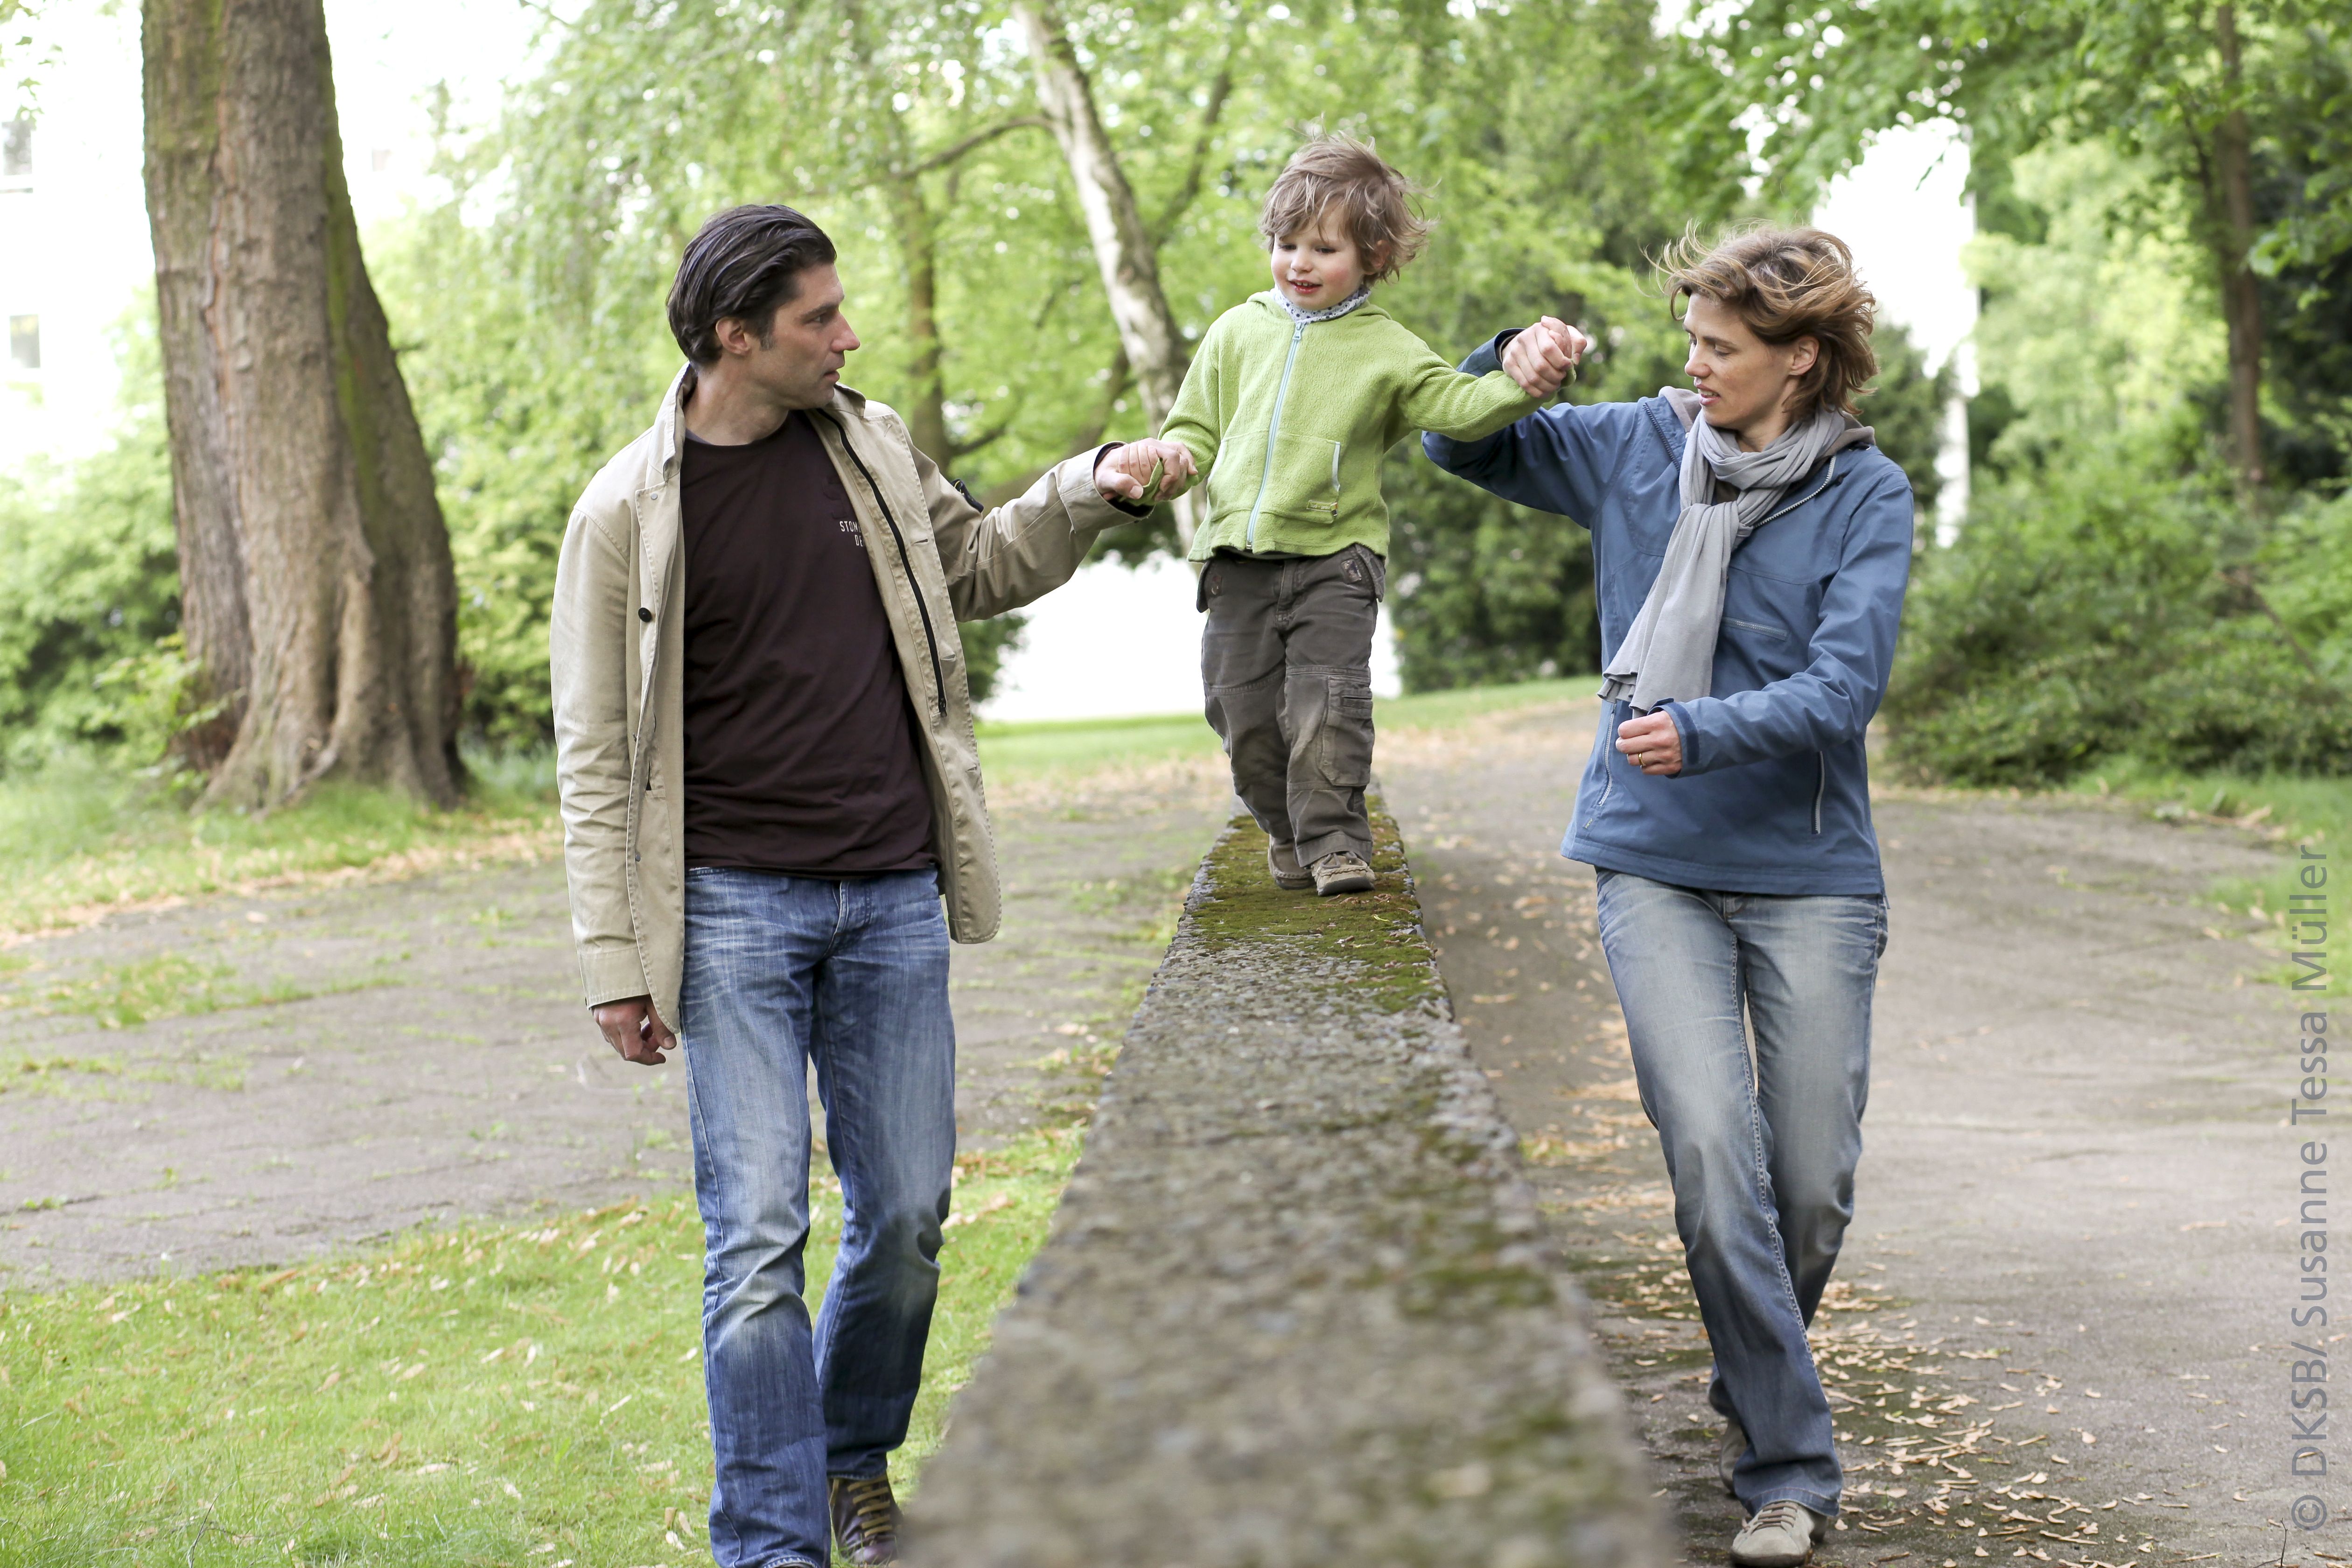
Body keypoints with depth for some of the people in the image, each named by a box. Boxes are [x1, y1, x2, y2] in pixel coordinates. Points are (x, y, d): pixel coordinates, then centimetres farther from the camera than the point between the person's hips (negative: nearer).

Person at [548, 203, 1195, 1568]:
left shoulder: (870, 444, 7)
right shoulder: (630, 513, -6)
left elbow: (978, 567, 25)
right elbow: (599, 755, -3)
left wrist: (1095, 491, 8)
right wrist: (617, 961, -6)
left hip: (893, 903, 4)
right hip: (735, 907, -4)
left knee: (908, 1218, 8)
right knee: (759, 1237, -7)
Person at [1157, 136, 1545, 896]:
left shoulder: (1385, 349, 2)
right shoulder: (1237, 332, 11)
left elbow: (1458, 404, -8)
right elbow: (1197, 426, 17)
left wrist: (1521, 383, -27)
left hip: (1334, 556, -3)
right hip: (1239, 556, 3)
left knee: (1328, 705, -15)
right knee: (1244, 712, 5)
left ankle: (1335, 842, -2)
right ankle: (1287, 833, 26)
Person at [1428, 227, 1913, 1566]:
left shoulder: (1868, 496, -2)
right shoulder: (1638, 447, 7)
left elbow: (1846, 685, -13)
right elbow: (1461, 449, 19)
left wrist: (1708, 733, -29)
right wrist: (1511, 367, -2)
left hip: (1811, 872, -1)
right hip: (1656, 865, 1)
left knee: (1815, 1183, 4)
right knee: (1712, 1153, -13)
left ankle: (1757, 1376, 34)